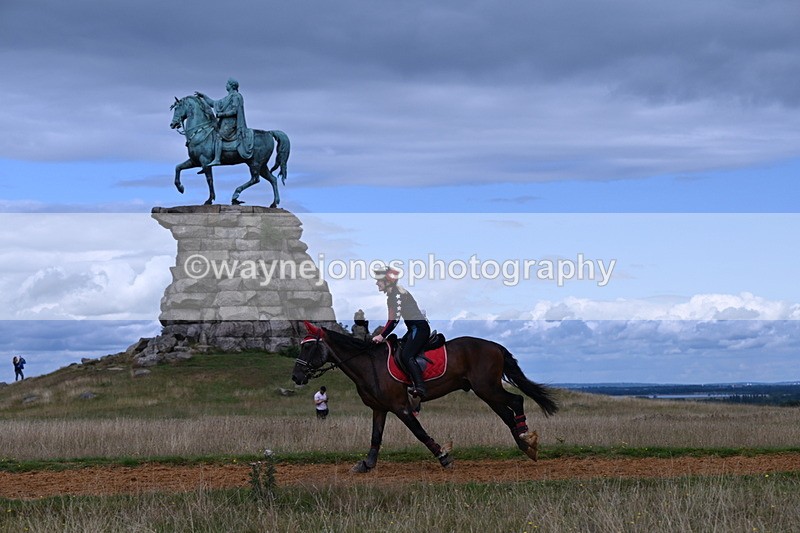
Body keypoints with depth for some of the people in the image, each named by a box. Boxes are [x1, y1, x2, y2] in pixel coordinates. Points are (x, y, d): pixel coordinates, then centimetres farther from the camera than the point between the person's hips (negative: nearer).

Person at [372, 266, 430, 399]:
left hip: (420, 328, -11)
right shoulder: (391, 296, 17)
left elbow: (396, 319, -21)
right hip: (413, 329, 11)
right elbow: (392, 320, 21)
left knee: (406, 356, -23)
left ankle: (420, 387, -32)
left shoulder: (398, 293, -14)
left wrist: (382, 336, -21)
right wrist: (381, 335, 14)